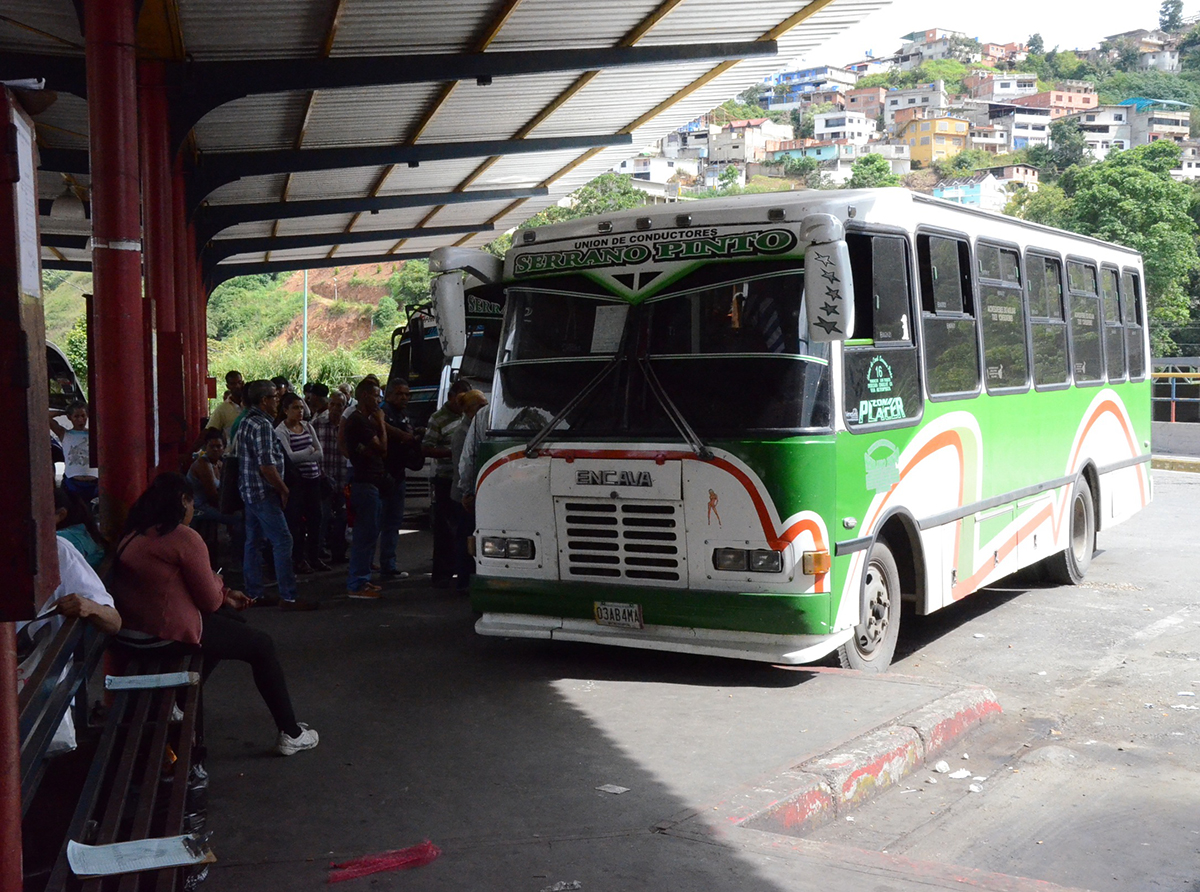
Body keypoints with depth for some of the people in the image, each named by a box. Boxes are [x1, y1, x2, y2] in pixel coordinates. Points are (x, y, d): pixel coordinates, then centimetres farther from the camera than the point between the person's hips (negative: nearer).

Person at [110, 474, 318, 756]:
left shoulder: (136, 535, 12)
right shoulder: (185, 537, -15)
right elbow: (210, 601, -12)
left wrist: (225, 593, 20)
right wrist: (218, 583, 10)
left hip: (133, 632, 9)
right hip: (169, 635, -9)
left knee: (231, 618, 28)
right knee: (262, 645, 6)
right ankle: (290, 734, 13)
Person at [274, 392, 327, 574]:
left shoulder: (307, 426, 12)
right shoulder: (280, 431, -5)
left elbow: (319, 453, 6)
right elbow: (289, 456, -16)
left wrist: (300, 457, -9)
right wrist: (310, 451, -7)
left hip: (313, 477, 6)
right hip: (295, 479, -5)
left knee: (315, 518, 7)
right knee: (296, 520, -1)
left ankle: (314, 557, 17)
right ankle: (298, 559, 9)